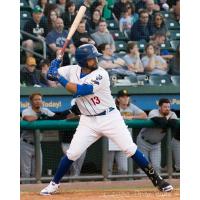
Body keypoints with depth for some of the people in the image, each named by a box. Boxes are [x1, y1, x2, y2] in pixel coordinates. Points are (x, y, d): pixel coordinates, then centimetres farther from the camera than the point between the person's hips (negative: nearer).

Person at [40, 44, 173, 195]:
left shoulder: (100, 74, -19)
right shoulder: (73, 70, -3)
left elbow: (79, 90, -27)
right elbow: (50, 75, -1)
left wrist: (59, 78, -25)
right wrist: (54, 66, -22)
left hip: (110, 118, -3)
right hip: (88, 121, 3)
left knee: (130, 149, -7)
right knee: (72, 153, -2)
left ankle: (157, 180, 2)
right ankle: (54, 184, 15)